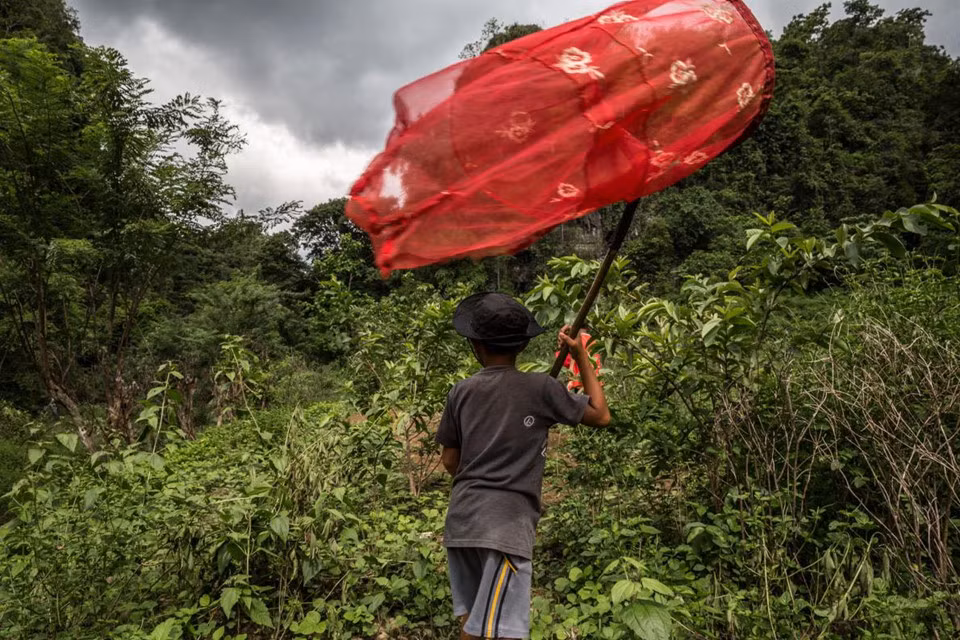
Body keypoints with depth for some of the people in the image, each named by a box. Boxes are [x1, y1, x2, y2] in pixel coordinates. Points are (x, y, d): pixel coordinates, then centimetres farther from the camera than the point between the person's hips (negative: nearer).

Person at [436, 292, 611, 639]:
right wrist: (582, 357, 12)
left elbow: (450, 461, 12)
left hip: (461, 520, 5)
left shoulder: (461, 392, 5)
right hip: (506, 525, -5)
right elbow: (601, 415, 6)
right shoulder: (540, 388, -5)